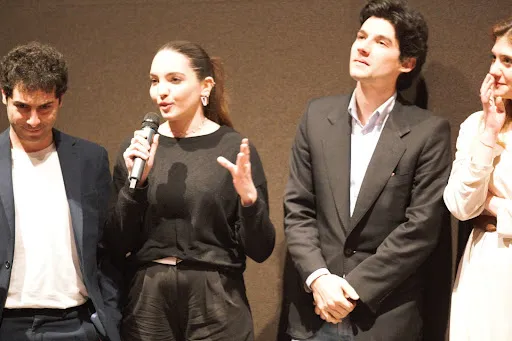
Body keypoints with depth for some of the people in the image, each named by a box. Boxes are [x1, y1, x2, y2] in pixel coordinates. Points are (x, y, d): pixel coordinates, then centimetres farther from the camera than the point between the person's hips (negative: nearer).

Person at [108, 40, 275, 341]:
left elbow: (260, 250, -3)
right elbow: (120, 243, 1)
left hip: (215, 304, -2)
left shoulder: (235, 149, -5)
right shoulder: (137, 148, 3)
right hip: (148, 301, 2)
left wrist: (249, 197, -20)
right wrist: (136, 181, -11)